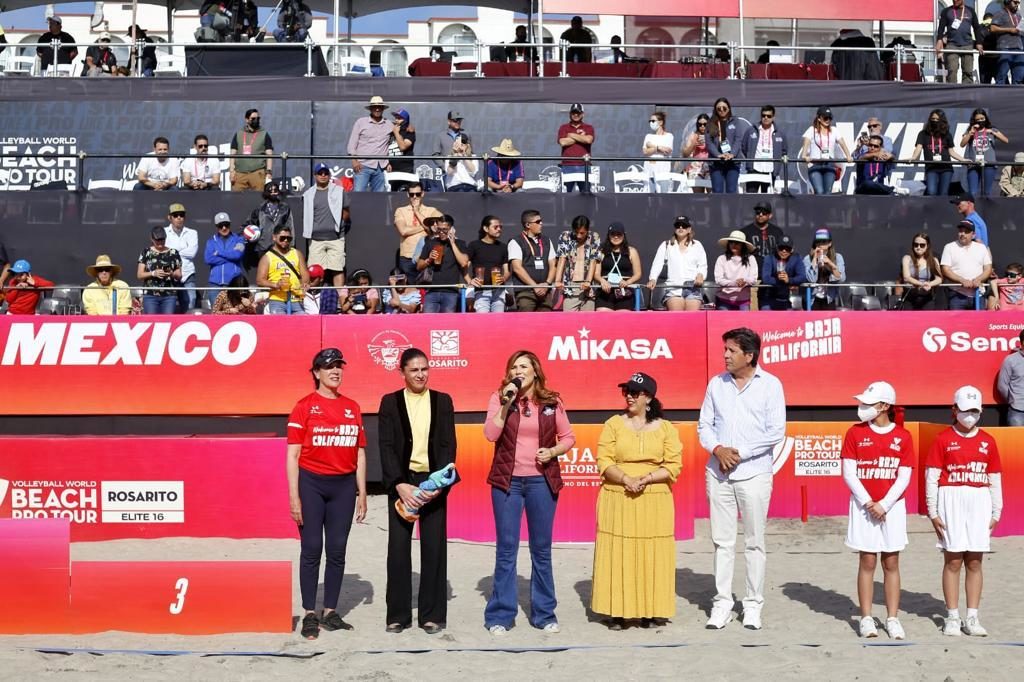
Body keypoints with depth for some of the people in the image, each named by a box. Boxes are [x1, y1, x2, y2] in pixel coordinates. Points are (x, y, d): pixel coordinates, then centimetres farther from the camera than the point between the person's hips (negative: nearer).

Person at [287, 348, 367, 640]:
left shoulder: (352, 407, 10)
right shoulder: (304, 407, -2)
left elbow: (360, 453, 13)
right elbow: (293, 454, -4)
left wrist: (362, 493, 9)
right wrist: (294, 496, -9)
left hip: (344, 485, 4)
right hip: (311, 484, -4)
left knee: (337, 550, 7)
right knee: (312, 549, 1)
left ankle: (330, 612, 16)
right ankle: (309, 615, 9)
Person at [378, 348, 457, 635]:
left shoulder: (442, 401, 6)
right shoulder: (390, 402, 3)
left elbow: (449, 444, 2)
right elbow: (386, 446, -3)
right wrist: (400, 484, -15)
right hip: (401, 482, 0)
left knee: (434, 547, 3)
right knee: (398, 547, 3)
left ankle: (432, 613, 11)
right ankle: (398, 613, 12)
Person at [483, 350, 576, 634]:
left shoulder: (552, 401, 2)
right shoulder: (499, 398, 0)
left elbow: (568, 437, 8)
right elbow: (491, 434, -12)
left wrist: (554, 451, -10)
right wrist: (506, 403, -18)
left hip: (542, 481, 1)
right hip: (507, 481, -1)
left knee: (541, 549, 10)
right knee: (506, 549, 4)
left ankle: (544, 613, 21)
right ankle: (500, 615, 13)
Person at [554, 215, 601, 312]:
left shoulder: (595, 238, 3)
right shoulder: (565, 237, 2)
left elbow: (593, 261, -5)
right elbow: (562, 259, -7)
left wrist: (588, 281, -19)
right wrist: (558, 281, -20)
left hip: (588, 286, 1)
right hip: (570, 285, -1)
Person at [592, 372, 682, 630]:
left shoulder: (665, 428, 6)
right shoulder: (613, 424, 7)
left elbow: (674, 466, 0)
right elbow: (604, 461, -1)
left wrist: (647, 478, -14)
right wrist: (626, 479, -16)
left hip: (654, 502, 0)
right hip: (617, 501, 0)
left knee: (652, 556, 0)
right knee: (617, 554, -1)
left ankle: (651, 611, 8)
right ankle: (618, 611, 5)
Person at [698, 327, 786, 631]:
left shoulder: (770, 385, -2)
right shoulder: (716, 383, 9)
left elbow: (777, 431, -6)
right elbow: (704, 425, 10)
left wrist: (740, 453, -11)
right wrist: (717, 449, -10)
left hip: (753, 473, -3)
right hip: (718, 472, 3)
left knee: (754, 543, 4)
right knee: (722, 541, 6)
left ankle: (754, 605, 12)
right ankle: (722, 603, 13)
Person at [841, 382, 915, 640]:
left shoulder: (903, 436, 0)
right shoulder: (855, 433, 0)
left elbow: (904, 477, -3)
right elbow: (848, 473, -3)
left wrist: (884, 505, -12)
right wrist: (868, 503, -11)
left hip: (892, 506, 0)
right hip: (864, 505, 0)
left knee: (891, 563, 5)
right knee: (867, 562, 1)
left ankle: (892, 618, 12)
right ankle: (866, 618, 7)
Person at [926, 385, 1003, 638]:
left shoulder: (988, 441, 8)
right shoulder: (943, 440, -1)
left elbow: (995, 479, 11)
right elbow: (931, 477, -1)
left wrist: (996, 513, 8)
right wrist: (932, 512, -4)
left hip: (980, 503, 3)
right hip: (951, 501, -3)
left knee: (975, 562, 6)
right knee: (953, 561, 1)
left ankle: (972, 617, 13)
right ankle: (952, 617, 9)